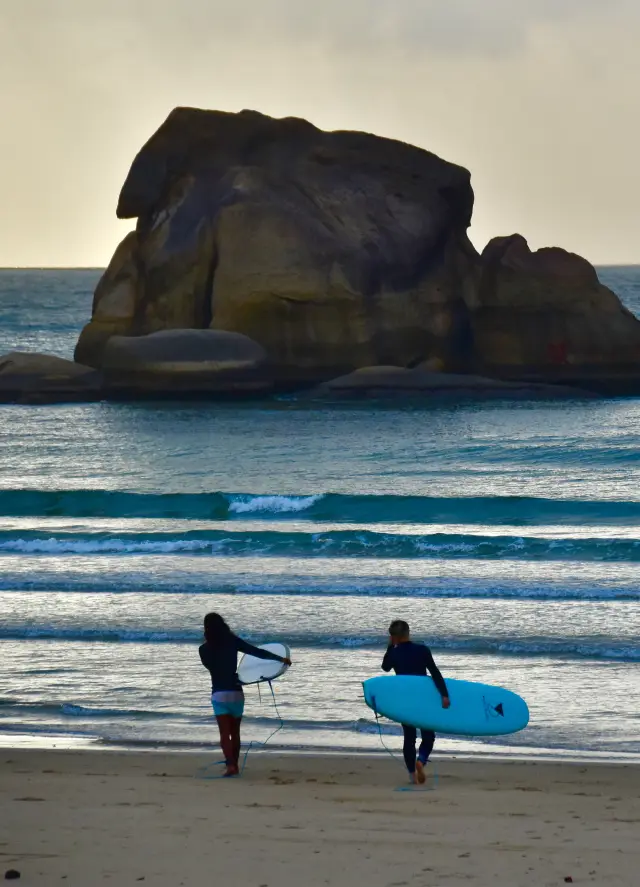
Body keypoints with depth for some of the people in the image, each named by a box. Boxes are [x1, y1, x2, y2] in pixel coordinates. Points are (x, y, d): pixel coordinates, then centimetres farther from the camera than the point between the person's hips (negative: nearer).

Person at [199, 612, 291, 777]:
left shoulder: (205, 649, -3)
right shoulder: (233, 641, -1)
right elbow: (257, 652, 0)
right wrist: (281, 659, 7)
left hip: (219, 694, -2)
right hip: (236, 692, 2)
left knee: (225, 733, -6)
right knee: (235, 732, 17)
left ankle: (230, 765, -24)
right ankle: (234, 765, 24)